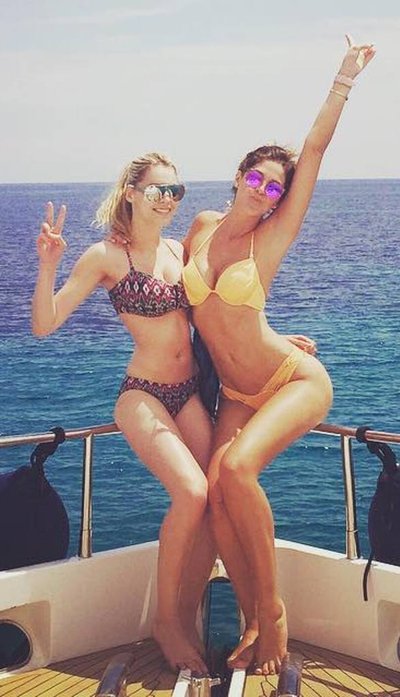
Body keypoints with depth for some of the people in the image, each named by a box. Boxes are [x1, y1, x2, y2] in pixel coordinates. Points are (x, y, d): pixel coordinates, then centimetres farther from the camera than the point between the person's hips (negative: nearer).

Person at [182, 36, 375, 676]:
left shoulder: (271, 239, -7)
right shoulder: (202, 227, 5)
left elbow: (314, 150, -10)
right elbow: (181, 287, 25)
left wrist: (345, 79, -10)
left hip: (296, 382, -4)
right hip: (235, 395, 4)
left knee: (236, 469, -30)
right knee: (217, 494, -18)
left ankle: (273, 611, -12)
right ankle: (253, 624, 0)